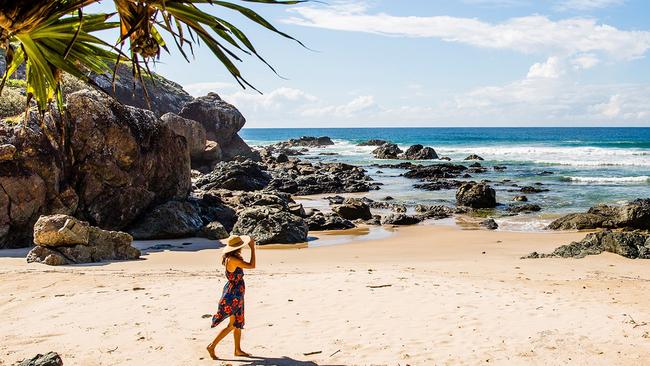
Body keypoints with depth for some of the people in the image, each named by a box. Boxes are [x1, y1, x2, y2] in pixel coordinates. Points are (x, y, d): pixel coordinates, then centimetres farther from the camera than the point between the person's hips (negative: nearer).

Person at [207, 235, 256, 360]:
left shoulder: (230, 257, 4)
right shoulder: (232, 259, -25)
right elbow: (251, 265, -23)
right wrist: (252, 248, -18)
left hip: (237, 295, 10)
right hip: (233, 295, -10)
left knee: (239, 323, 16)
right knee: (232, 325, -2)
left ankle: (237, 350, 25)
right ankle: (212, 346, 5)